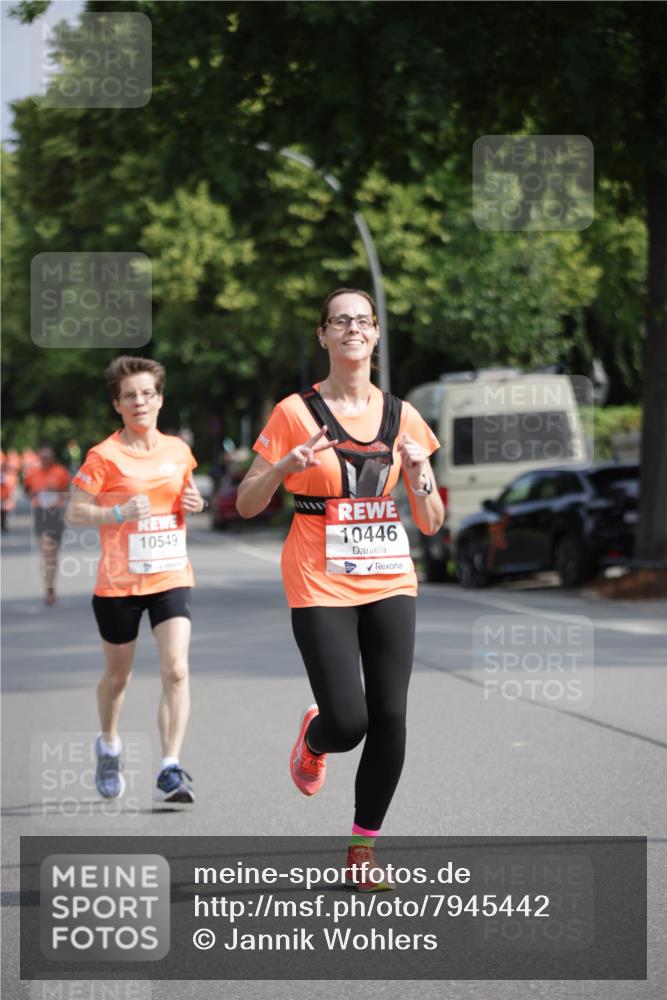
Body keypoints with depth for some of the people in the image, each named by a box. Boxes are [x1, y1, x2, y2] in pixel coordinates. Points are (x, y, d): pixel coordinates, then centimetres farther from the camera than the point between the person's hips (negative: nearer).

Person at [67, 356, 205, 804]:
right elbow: (74, 512, -7)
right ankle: (109, 746, 42)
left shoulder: (178, 450, 6)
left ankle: (171, 770, -14)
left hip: (171, 577, 2)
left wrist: (194, 502, 0)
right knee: (118, 675, 14)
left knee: (176, 670, -15)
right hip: (118, 582, -2)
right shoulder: (104, 456, -8)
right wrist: (118, 513, -22)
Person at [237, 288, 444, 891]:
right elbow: (247, 505, 1)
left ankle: (363, 849, 10)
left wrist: (420, 473, -10)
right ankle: (314, 739, 25)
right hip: (321, 589, -3)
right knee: (347, 721, -13)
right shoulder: (296, 413, -2)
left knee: (390, 718, -5)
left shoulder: (401, 417, 7)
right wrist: (284, 467, -17)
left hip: (390, 584, 3)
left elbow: (431, 523, 10)